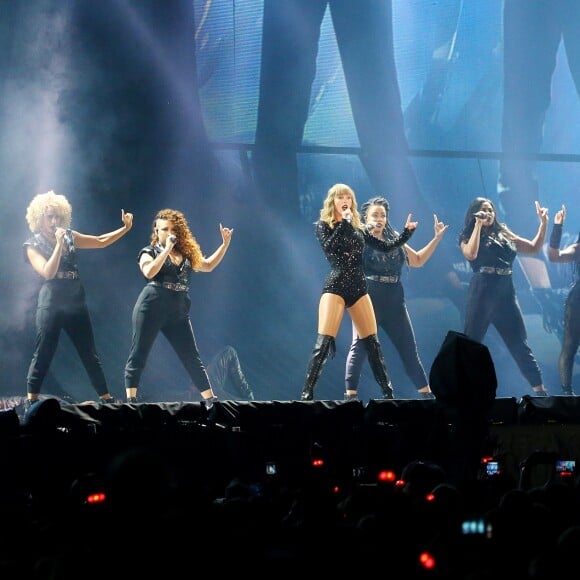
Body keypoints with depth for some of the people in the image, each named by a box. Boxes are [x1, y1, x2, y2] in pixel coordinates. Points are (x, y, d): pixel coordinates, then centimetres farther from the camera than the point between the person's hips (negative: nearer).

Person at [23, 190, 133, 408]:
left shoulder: (70, 237, 11)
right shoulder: (33, 245, -2)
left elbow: (100, 241, 16)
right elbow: (48, 272, -16)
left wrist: (125, 228, 9)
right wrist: (59, 243, -17)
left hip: (76, 301, 5)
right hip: (51, 303, -5)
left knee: (90, 353, 8)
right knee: (43, 353, -6)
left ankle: (106, 398, 13)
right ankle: (32, 401, -4)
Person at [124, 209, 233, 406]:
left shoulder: (186, 253, 17)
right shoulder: (149, 252, 3)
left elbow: (208, 265, 26)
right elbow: (149, 272, -17)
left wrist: (225, 244, 19)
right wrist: (167, 249, -14)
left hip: (178, 313, 4)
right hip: (151, 308, -4)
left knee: (192, 359, 6)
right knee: (138, 355, -6)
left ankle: (211, 401, 10)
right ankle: (130, 401, -7)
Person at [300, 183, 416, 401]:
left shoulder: (358, 228, 16)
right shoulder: (324, 225, 4)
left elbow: (386, 246, 19)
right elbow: (328, 247, -16)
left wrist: (407, 232, 12)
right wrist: (344, 222, -12)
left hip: (359, 288, 5)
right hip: (336, 287, -5)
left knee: (372, 342, 5)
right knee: (324, 342, -15)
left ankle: (388, 392, 9)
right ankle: (307, 394, -16)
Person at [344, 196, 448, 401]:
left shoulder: (394, 240, 16)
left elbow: (418, 260, 22)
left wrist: (437, 238, 17)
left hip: (394, 301, 5)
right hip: (368, 300, -5)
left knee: (409, 348, 8)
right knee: (360, 346, -11)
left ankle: (426, 393, 15)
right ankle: (350, 395, -14)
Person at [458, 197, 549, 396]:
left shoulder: (504, 234, 17)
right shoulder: (468, 236, 5)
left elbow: (534, 248, 19)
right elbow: (471, 254, -17)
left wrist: (544, 223, 9)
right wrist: (478, 225, -15)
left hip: (506, 293, 4)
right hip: (481, 293, -4)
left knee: (520, 344, 2)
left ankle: (540, 390, 2)